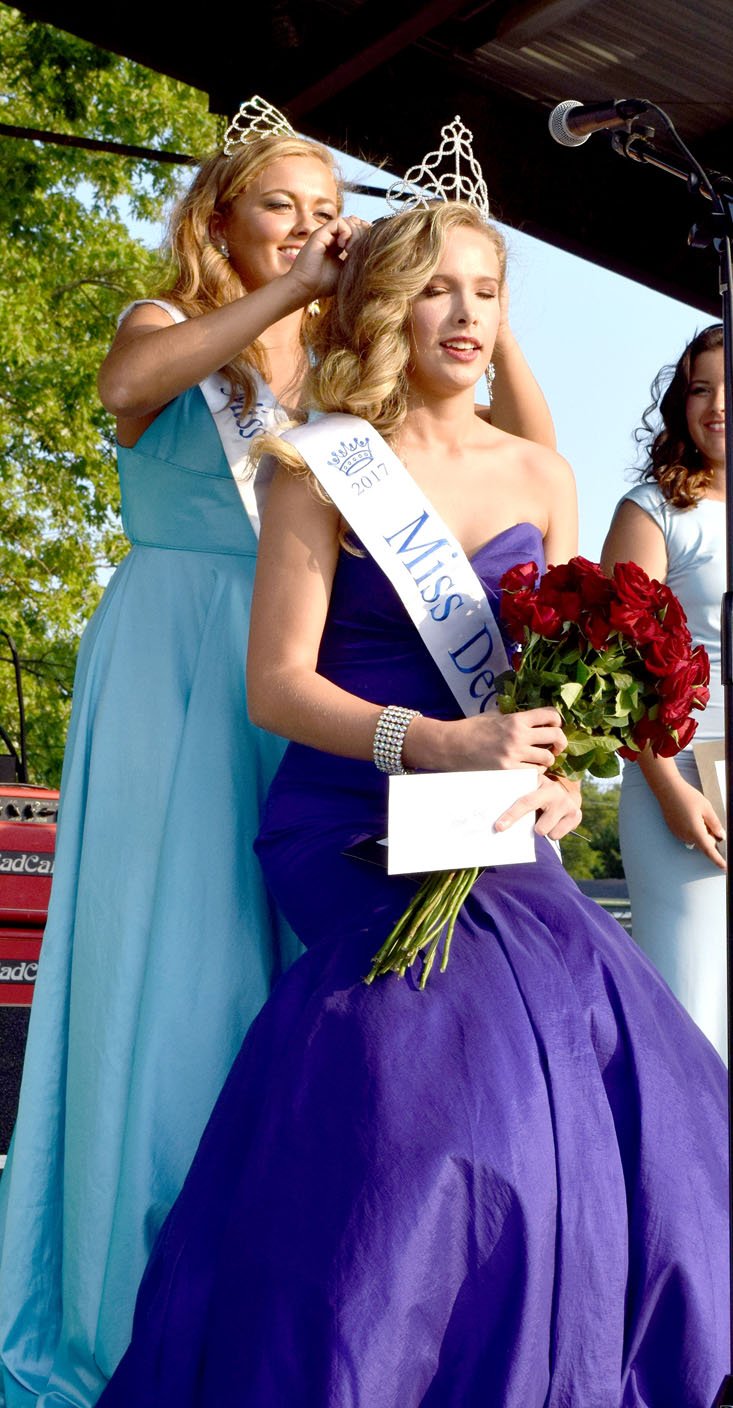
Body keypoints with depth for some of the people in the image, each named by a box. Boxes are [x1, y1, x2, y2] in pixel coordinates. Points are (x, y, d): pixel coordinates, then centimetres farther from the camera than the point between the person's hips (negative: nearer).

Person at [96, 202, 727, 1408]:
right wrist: (434, 743, -20)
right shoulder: (326, 464, 3)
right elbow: (277, 684, -5)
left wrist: (556, 778, -6)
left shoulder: (542, 479, 16)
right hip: (350, 818, -4)